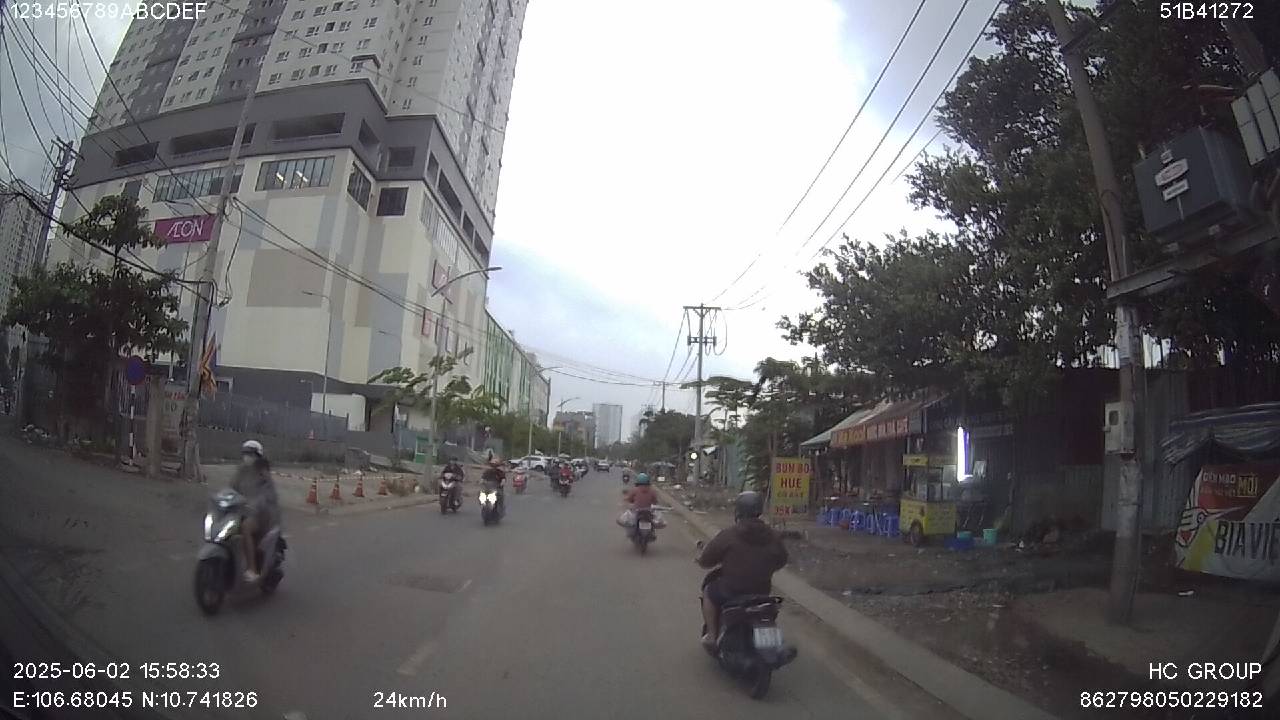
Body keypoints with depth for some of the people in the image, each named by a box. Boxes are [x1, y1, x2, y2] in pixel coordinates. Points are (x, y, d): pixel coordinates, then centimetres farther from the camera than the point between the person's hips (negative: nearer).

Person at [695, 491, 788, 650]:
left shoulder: (728, 535, -15)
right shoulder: (773, 537, -3)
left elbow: (705, 561, -10)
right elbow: (781, 561, 14)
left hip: (731, 592, -4)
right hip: (762, 593, 4)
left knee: (708, 591, 24)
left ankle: (712, 635, 22)